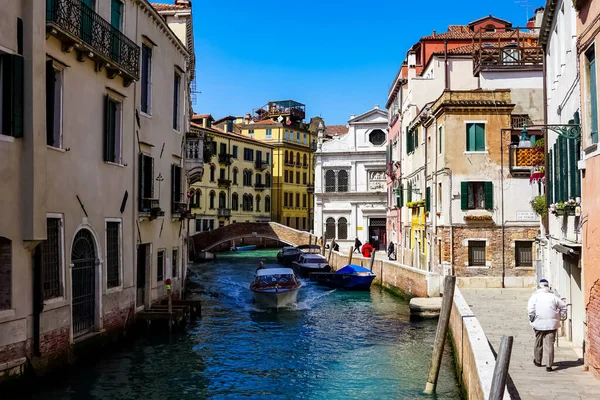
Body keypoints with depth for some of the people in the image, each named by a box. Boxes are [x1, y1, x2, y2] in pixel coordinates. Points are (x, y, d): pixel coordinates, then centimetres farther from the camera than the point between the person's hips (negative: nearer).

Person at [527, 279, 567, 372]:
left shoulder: (535, 296, -4)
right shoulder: (553, 296, 3)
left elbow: (530, 309, -13)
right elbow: (563, 307, 8)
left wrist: (532, 320, 1)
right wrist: (558, 316, 16)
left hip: (539, 323, 0)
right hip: (552, 324, 0)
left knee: (539, 342, 17)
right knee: (549, 344, 0)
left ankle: (538, 361, 32)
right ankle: (549, 365, -5)